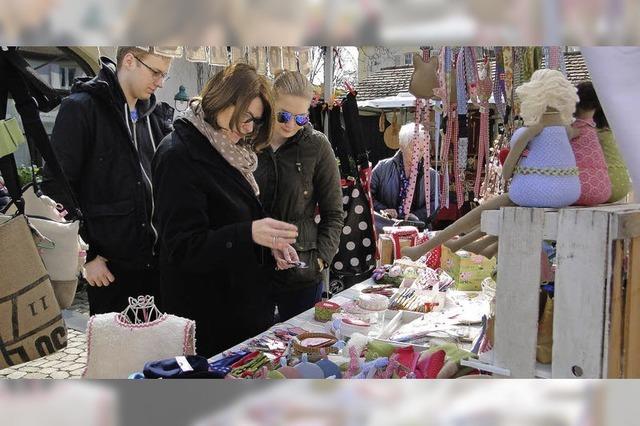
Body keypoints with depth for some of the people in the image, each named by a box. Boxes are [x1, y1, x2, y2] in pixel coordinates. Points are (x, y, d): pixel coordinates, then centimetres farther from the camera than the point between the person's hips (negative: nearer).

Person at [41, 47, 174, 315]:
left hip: (157, 259, 5)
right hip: (110, 265, -5)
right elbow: (57, 187, -10)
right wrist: (86, 256, -11)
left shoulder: (155, 114, 11)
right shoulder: (81, 108, -6)